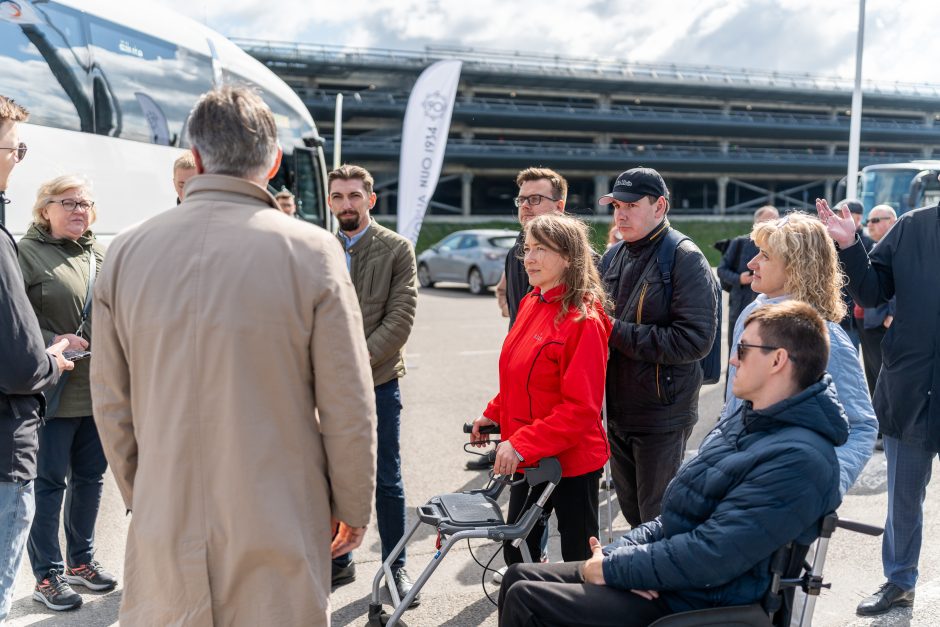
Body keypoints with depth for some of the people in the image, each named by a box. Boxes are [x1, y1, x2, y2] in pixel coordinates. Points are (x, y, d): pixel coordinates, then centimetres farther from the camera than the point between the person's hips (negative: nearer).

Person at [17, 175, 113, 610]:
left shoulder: (100, 254, 14)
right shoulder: (26, 252, -5)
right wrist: (52, 343, -22)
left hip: (99, 390, 6)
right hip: (53, 390, -6)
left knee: (90, 476, 14)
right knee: (48, 482, 2)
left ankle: (80, 560, 30)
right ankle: (47, 575, 14)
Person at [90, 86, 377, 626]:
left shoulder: (126, 252, -2)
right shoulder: (312, 251, -12)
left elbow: (110, 405, 6)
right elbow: (349, 409, -9)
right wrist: (353, 509, 5)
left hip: (164, 532, 3)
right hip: (278, 535, -2)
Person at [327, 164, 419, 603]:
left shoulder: (397, 249, -2)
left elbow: (401, 316, -9)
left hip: (378, 381, -3)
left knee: (386, 481, 4)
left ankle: (395, 566, 19)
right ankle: (338, 562, 27)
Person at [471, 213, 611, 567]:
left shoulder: (584, 320, -19)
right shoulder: (531, 304, 6)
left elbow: (582, 406, -22)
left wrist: (523, 444, -25)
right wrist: (494, 414, 9)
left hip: (571, 461, -8)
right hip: (527, 457, 8)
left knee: (578, 556, 8)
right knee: (516, 551, 18)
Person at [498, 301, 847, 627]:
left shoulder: (797, 460, -23)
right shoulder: (743, 423, 10)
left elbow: (711, 557, -26)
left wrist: (611, 566, -17)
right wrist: (620, 549, -3)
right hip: (665, 574, 9)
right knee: (520, 576, 7)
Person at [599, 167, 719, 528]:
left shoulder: (685, 259, -14)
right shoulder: (614, 256, 10)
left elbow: (696, 339, -23)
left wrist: (618, 332, -22)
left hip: (661, 417, -7)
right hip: (617, 412, 7)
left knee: (658, 521, 4)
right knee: (631, 511, 21)